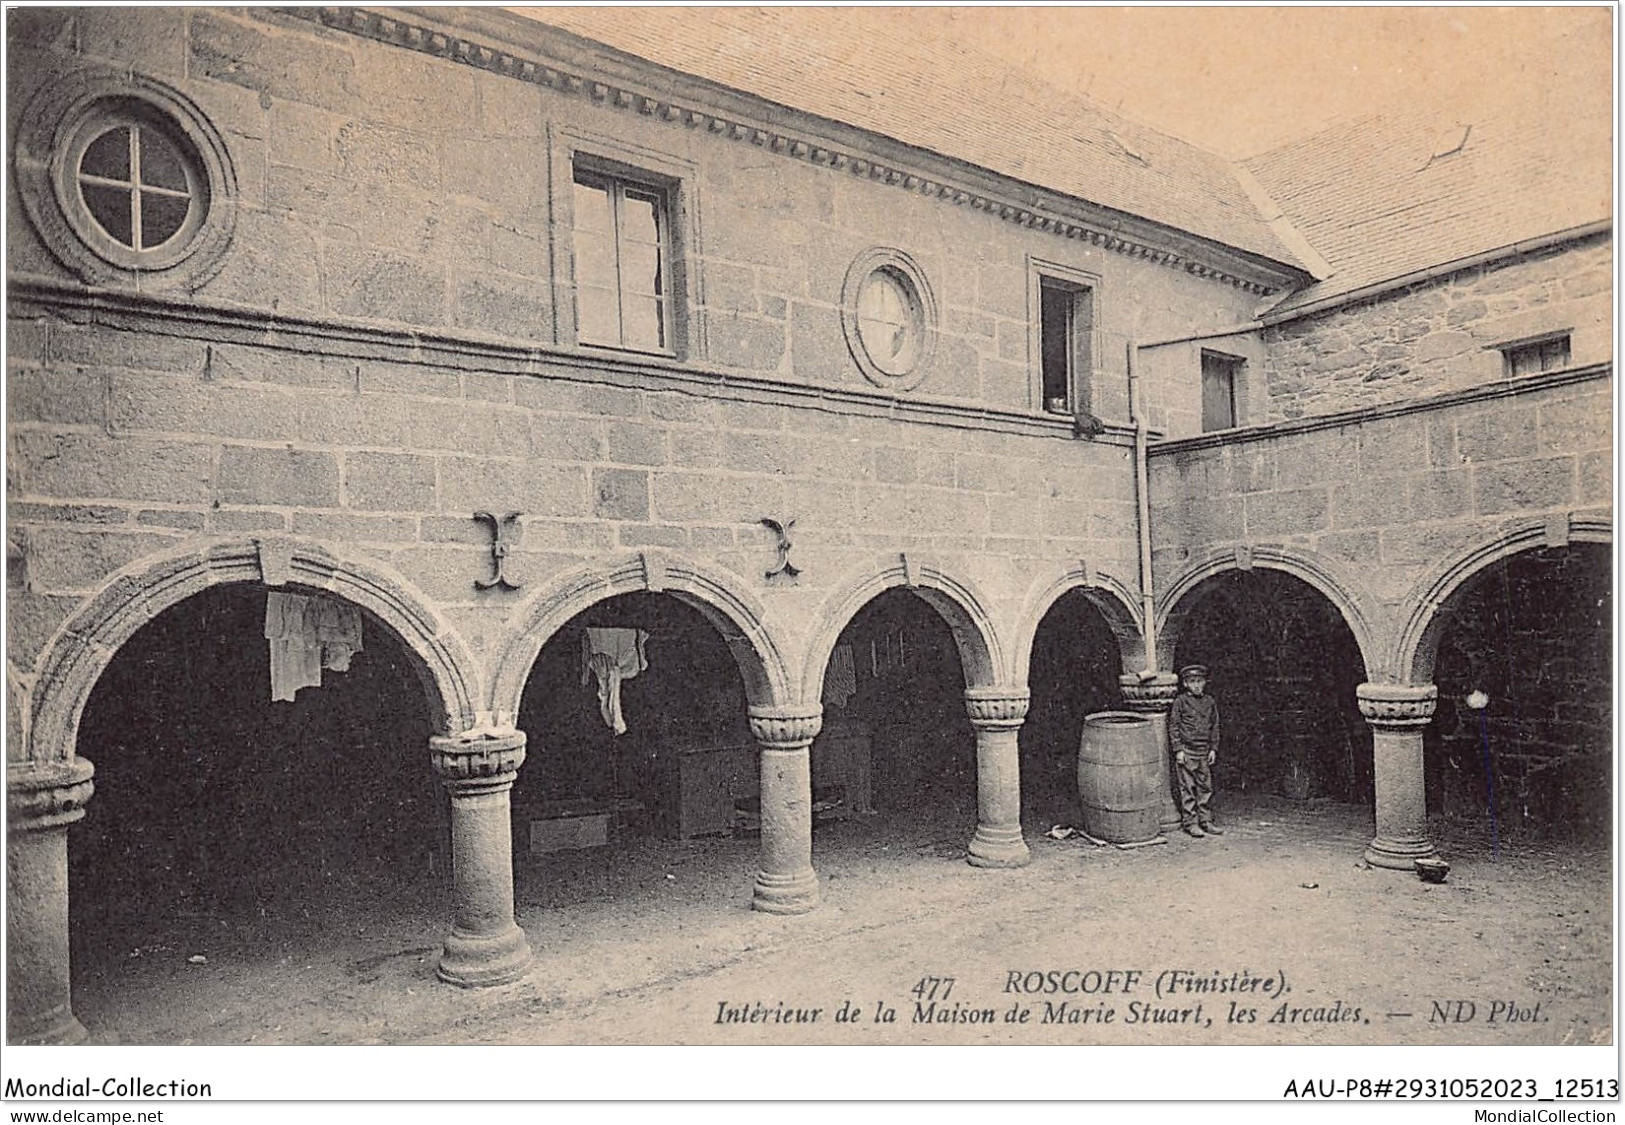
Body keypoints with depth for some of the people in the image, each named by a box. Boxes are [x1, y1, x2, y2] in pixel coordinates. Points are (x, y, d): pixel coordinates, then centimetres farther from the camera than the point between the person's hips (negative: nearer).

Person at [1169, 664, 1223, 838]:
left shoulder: (1210, 702, 8)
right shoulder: (1180, 701, -6)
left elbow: (1215, 727, 14)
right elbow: (1173, 726, -5)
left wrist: (1213, 749, 7)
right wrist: (1178, 750, -9)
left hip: (1204, 752, 5)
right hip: (1186, 751, -4)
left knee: (1206, 786, 9)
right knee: (1188, 788, 0)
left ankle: (1206, 821, 18)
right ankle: (1190, 823, 7)